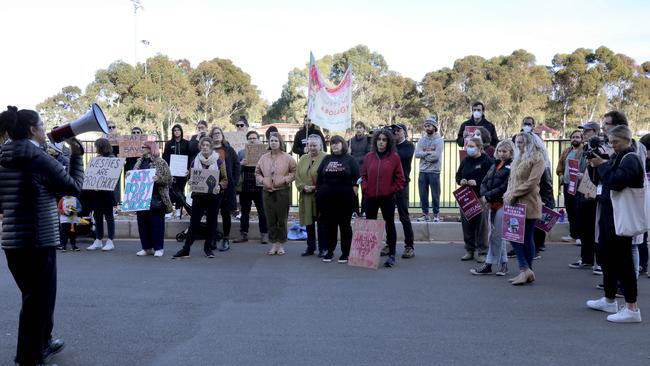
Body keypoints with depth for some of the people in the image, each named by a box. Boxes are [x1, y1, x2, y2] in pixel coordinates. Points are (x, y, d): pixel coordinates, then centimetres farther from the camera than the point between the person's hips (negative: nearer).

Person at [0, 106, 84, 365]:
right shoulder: (38, 158, -13)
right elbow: (74, 187, -6)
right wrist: (76, 155, 1)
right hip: (37, 241, -8)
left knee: (34, 296, 22)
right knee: (38, 300, 4)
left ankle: (42, 344, 36)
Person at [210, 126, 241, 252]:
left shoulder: (229, 150, 6)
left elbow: (237, 166, 5)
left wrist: (234, 182, -3)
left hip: (226, 186, 0)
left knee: (226, 213, 6)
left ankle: (226, 240, 13)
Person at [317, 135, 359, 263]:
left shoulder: (350, 159, 2)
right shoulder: (326, 159, 11)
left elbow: (356, 178, -2)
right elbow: (319, 177, 11)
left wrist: (353, 194, -9)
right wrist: (319, 193, 6)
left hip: (345, 199, -3)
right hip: (327, 198, 3)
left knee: (345, 225, 4)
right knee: (329, 225, 7)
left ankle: (345, 253, 12)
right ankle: (330, 251, 18)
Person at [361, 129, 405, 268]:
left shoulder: (394, 157, -1)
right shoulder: (369, 157, 7)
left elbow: (400, 178, 0)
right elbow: (363, 175, 12)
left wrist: (392, 190, -8)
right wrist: (365, 187, -2)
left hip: (387, 198, -3)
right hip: (370, 197, 3)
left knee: (390, 225, 5)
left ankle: (391, 255, 13)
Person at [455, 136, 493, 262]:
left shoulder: (486, 161, -6)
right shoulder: (465, 160, 13)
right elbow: (458, 175, 19)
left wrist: (477, 183, -21)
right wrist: (460, 181, -2)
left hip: (480, 197, -5)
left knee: (481, 225, -1)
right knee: (466, 224, 7)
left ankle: (482, 252, 8)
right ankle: (469, 250, 18)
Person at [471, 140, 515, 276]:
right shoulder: (495, 165, 16)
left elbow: (505, 187, -17)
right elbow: (484, 182, 12)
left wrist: (488, 196, -15)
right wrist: (484, 195, -7)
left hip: (503, 204, -7)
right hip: (492, 204, 8)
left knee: (495, 236, -3)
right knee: (498, 236, 13)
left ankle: (488, 265, 5)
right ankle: (503, 264, 22)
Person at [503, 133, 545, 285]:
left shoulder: (537, 158, -4)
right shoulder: (517, 159, 19)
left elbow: (531, 183, -13)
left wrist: (513, 194, -14)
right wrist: (508, 194, 2)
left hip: (528, 204, -7)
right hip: (515, 204, 7)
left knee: (527, 237, 0)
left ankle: (526, 270, 8)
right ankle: (525, 270, 6)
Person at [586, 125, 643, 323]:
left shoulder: (630, 159, -12)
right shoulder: (617, 157, 16)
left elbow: (616, 181, -25)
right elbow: (603, 180, 19)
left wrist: (602, 165, -14)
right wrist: (597, 165, 4)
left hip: (621, 216, -10)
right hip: (608, 212, 10)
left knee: (622, 259, -8)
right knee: (608, 256, 16)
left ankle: (632, 308, -4)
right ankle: (609, 300, 28)